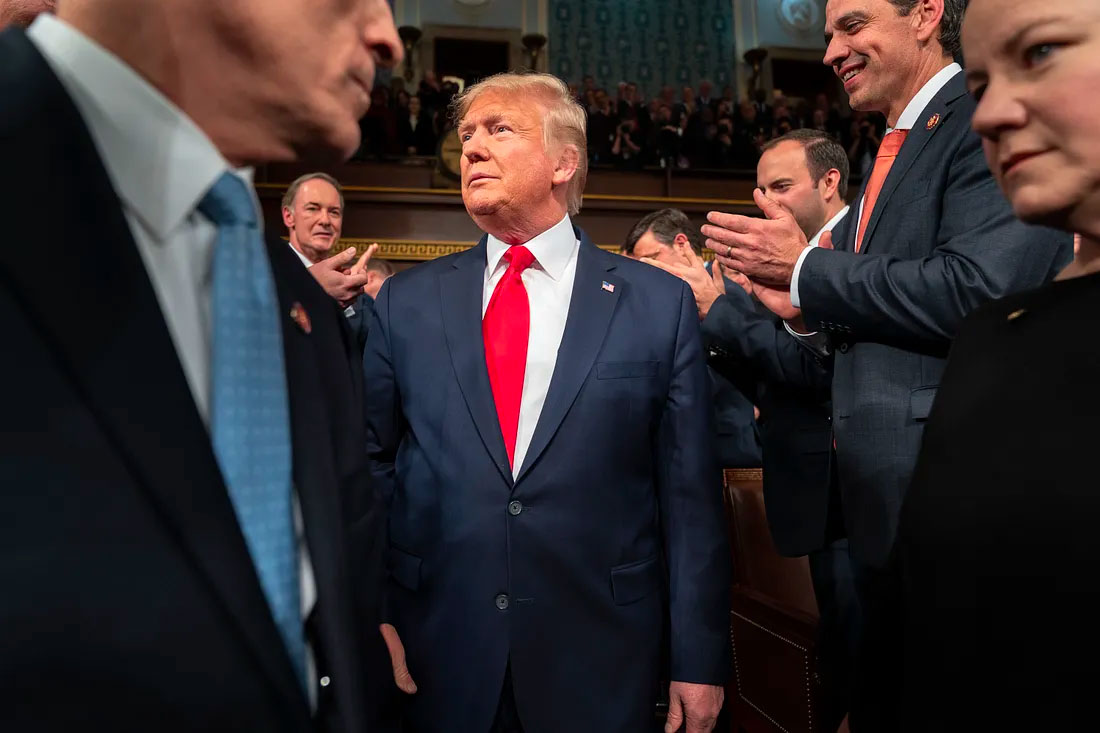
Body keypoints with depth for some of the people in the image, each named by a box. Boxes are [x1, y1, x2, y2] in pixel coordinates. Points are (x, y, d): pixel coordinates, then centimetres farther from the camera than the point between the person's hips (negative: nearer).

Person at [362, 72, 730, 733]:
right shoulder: (407, 301, 4)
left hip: (600, 660, -1)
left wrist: (700, 658, -3)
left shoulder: (661, 303, -2)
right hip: (437, 656, 2)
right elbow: (368, 462, 6)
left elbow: (690, 491, -3)